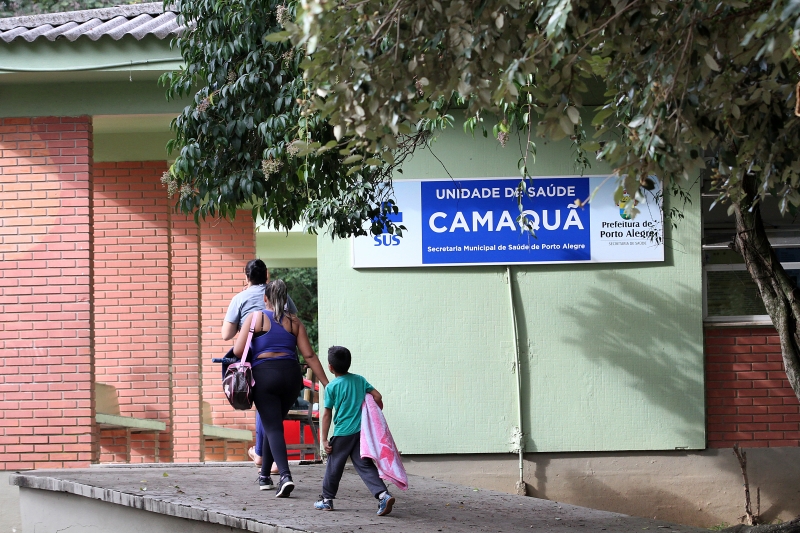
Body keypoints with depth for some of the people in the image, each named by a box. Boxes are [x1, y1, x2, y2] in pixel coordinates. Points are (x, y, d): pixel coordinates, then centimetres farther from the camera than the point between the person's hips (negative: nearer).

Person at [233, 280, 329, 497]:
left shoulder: (255, 318, 1)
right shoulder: (294, 322, 9)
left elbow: (238, 351, -5)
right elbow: (309, 355, 5)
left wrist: (237, 342, 19)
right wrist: (326, 383, 7)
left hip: (264, 375, -4)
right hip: (291, 374, 4)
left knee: (272, 427, -4)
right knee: (274, 424, 21)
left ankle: (285, 476, -24)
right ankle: (264, 475, 30)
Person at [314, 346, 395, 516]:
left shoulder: (331, 387, -5)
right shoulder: (359, 380, 7)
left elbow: (327, 414, -4)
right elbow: (377, 396, 3)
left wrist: (324, 440, -2)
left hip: (342, 433, -4)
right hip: (361, 430, 4)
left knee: (334, 466, 12)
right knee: (365, 465, 3)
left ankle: (327, 499, 24)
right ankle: (383, 495, -13)